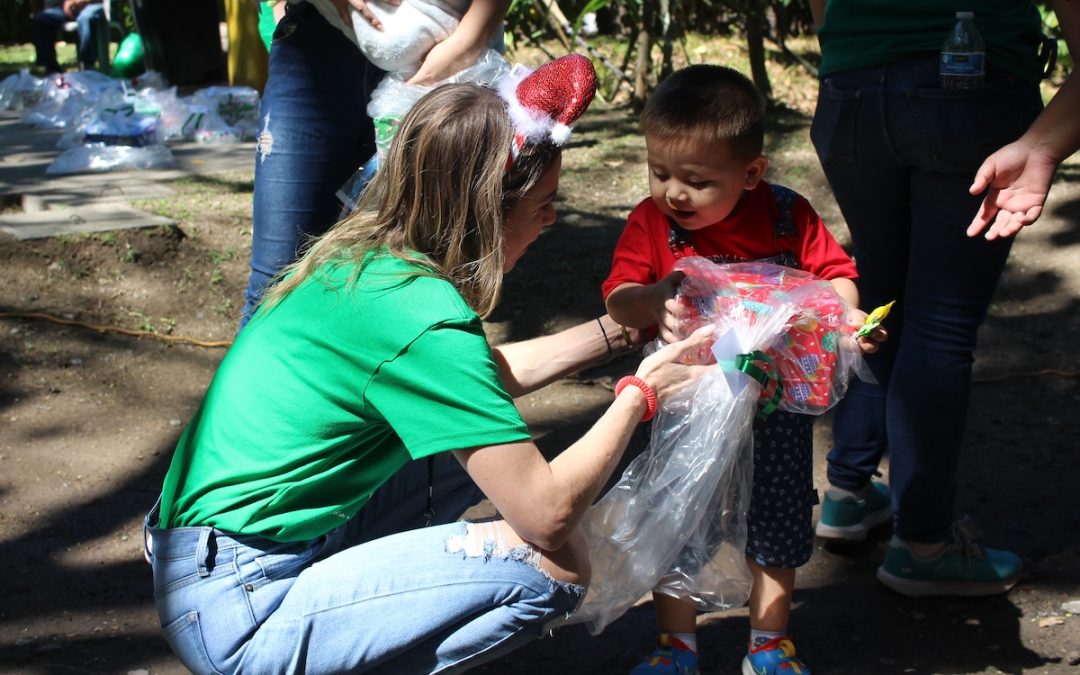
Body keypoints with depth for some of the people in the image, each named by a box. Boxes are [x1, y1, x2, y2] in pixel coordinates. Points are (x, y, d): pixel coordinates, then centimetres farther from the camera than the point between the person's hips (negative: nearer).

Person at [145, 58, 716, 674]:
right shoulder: (420, 318, -22)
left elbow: (488, 374, 24)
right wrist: (639, 395, -4)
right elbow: (547, 510, -18)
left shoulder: (363, 257, 5)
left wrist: (617, 329, 22)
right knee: (554, 562, -15)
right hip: (235, 615, -10)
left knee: (489, 448, 19)